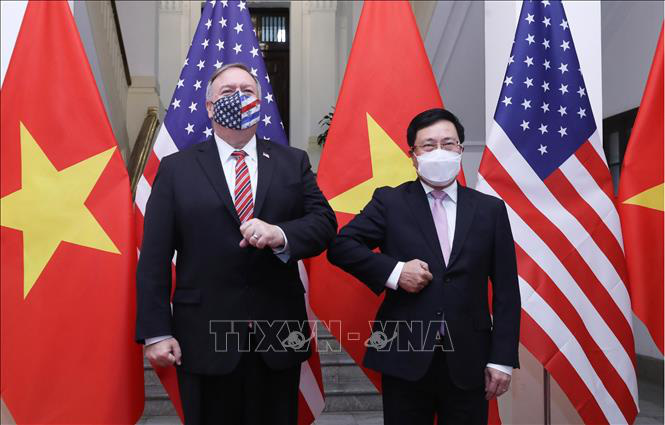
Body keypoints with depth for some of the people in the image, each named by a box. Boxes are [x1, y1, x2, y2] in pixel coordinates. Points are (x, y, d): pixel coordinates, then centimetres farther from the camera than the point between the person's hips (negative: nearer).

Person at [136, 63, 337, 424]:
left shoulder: (293, 162, 7)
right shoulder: (176, 168, 3)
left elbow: (324, 222, 0)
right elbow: (154, 257, -1)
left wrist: (280, 234, -20)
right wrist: (156, 332, -7)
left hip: (278, 337, 2)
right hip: (204, 340, -1)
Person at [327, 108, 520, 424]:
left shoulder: (490, 209, 5)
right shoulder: (390, 202, 2)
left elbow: (506, 291, 4)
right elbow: (340, 246, -2)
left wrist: (503, 359, -1)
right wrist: (393, 271, -14)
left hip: (468, 361, 1)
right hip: (404, 357, -1)